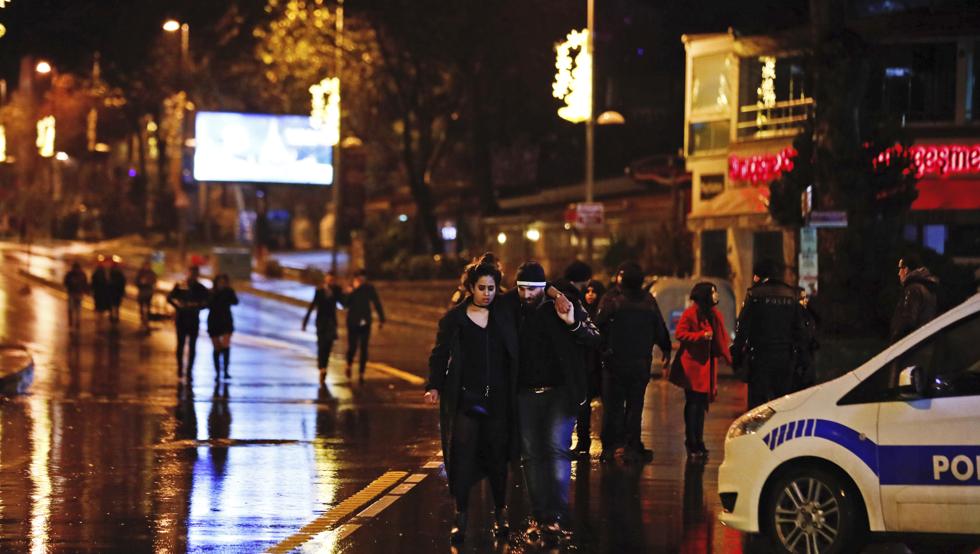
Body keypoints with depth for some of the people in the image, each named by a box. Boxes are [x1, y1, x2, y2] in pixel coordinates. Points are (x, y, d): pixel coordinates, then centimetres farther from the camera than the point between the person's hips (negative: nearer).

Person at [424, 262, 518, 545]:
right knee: (462, 455, -8)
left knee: (497, 456, 6)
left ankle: (500, 514, 18)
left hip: (498, 398, 2)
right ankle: (461, 517, -4)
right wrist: (434, 386, -8)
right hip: (464, 398, -2)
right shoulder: (454, 319, 3)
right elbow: (440, 355, 3)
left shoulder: (504, 316, 8)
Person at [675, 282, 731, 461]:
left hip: (708, 364, 8)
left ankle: (698, 443, 18)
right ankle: (692, 445, -2)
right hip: (694, 364, -8)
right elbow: (680, 333, -12)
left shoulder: (715, 315, 14)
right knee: (693, 403, -7)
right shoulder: (690, 313, -9)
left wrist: (728, 357, 9)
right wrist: (701, 335, -20)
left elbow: (721, 339, 20)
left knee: (702, 404, 11)